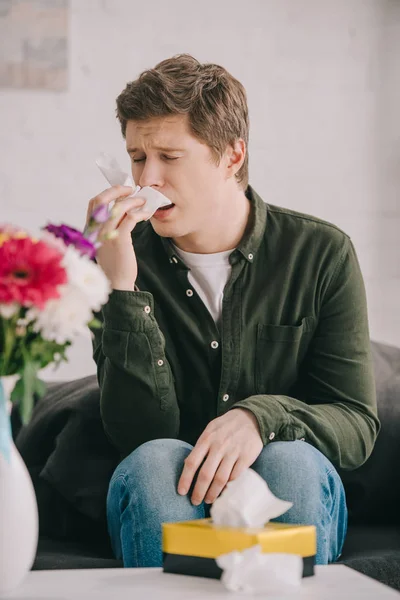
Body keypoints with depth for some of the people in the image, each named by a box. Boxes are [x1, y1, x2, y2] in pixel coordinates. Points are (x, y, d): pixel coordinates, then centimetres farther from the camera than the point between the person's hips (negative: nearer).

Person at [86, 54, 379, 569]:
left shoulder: (321, 253, -3)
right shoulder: (130, 263, -3)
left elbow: (357, 426, -6)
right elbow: (139, 434, -13)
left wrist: (262, 418, -27)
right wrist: (121, 290, -23)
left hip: (288, 505, 0)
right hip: (167, 507, 0)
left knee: (291, 459, -32)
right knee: (155, 461, -32)